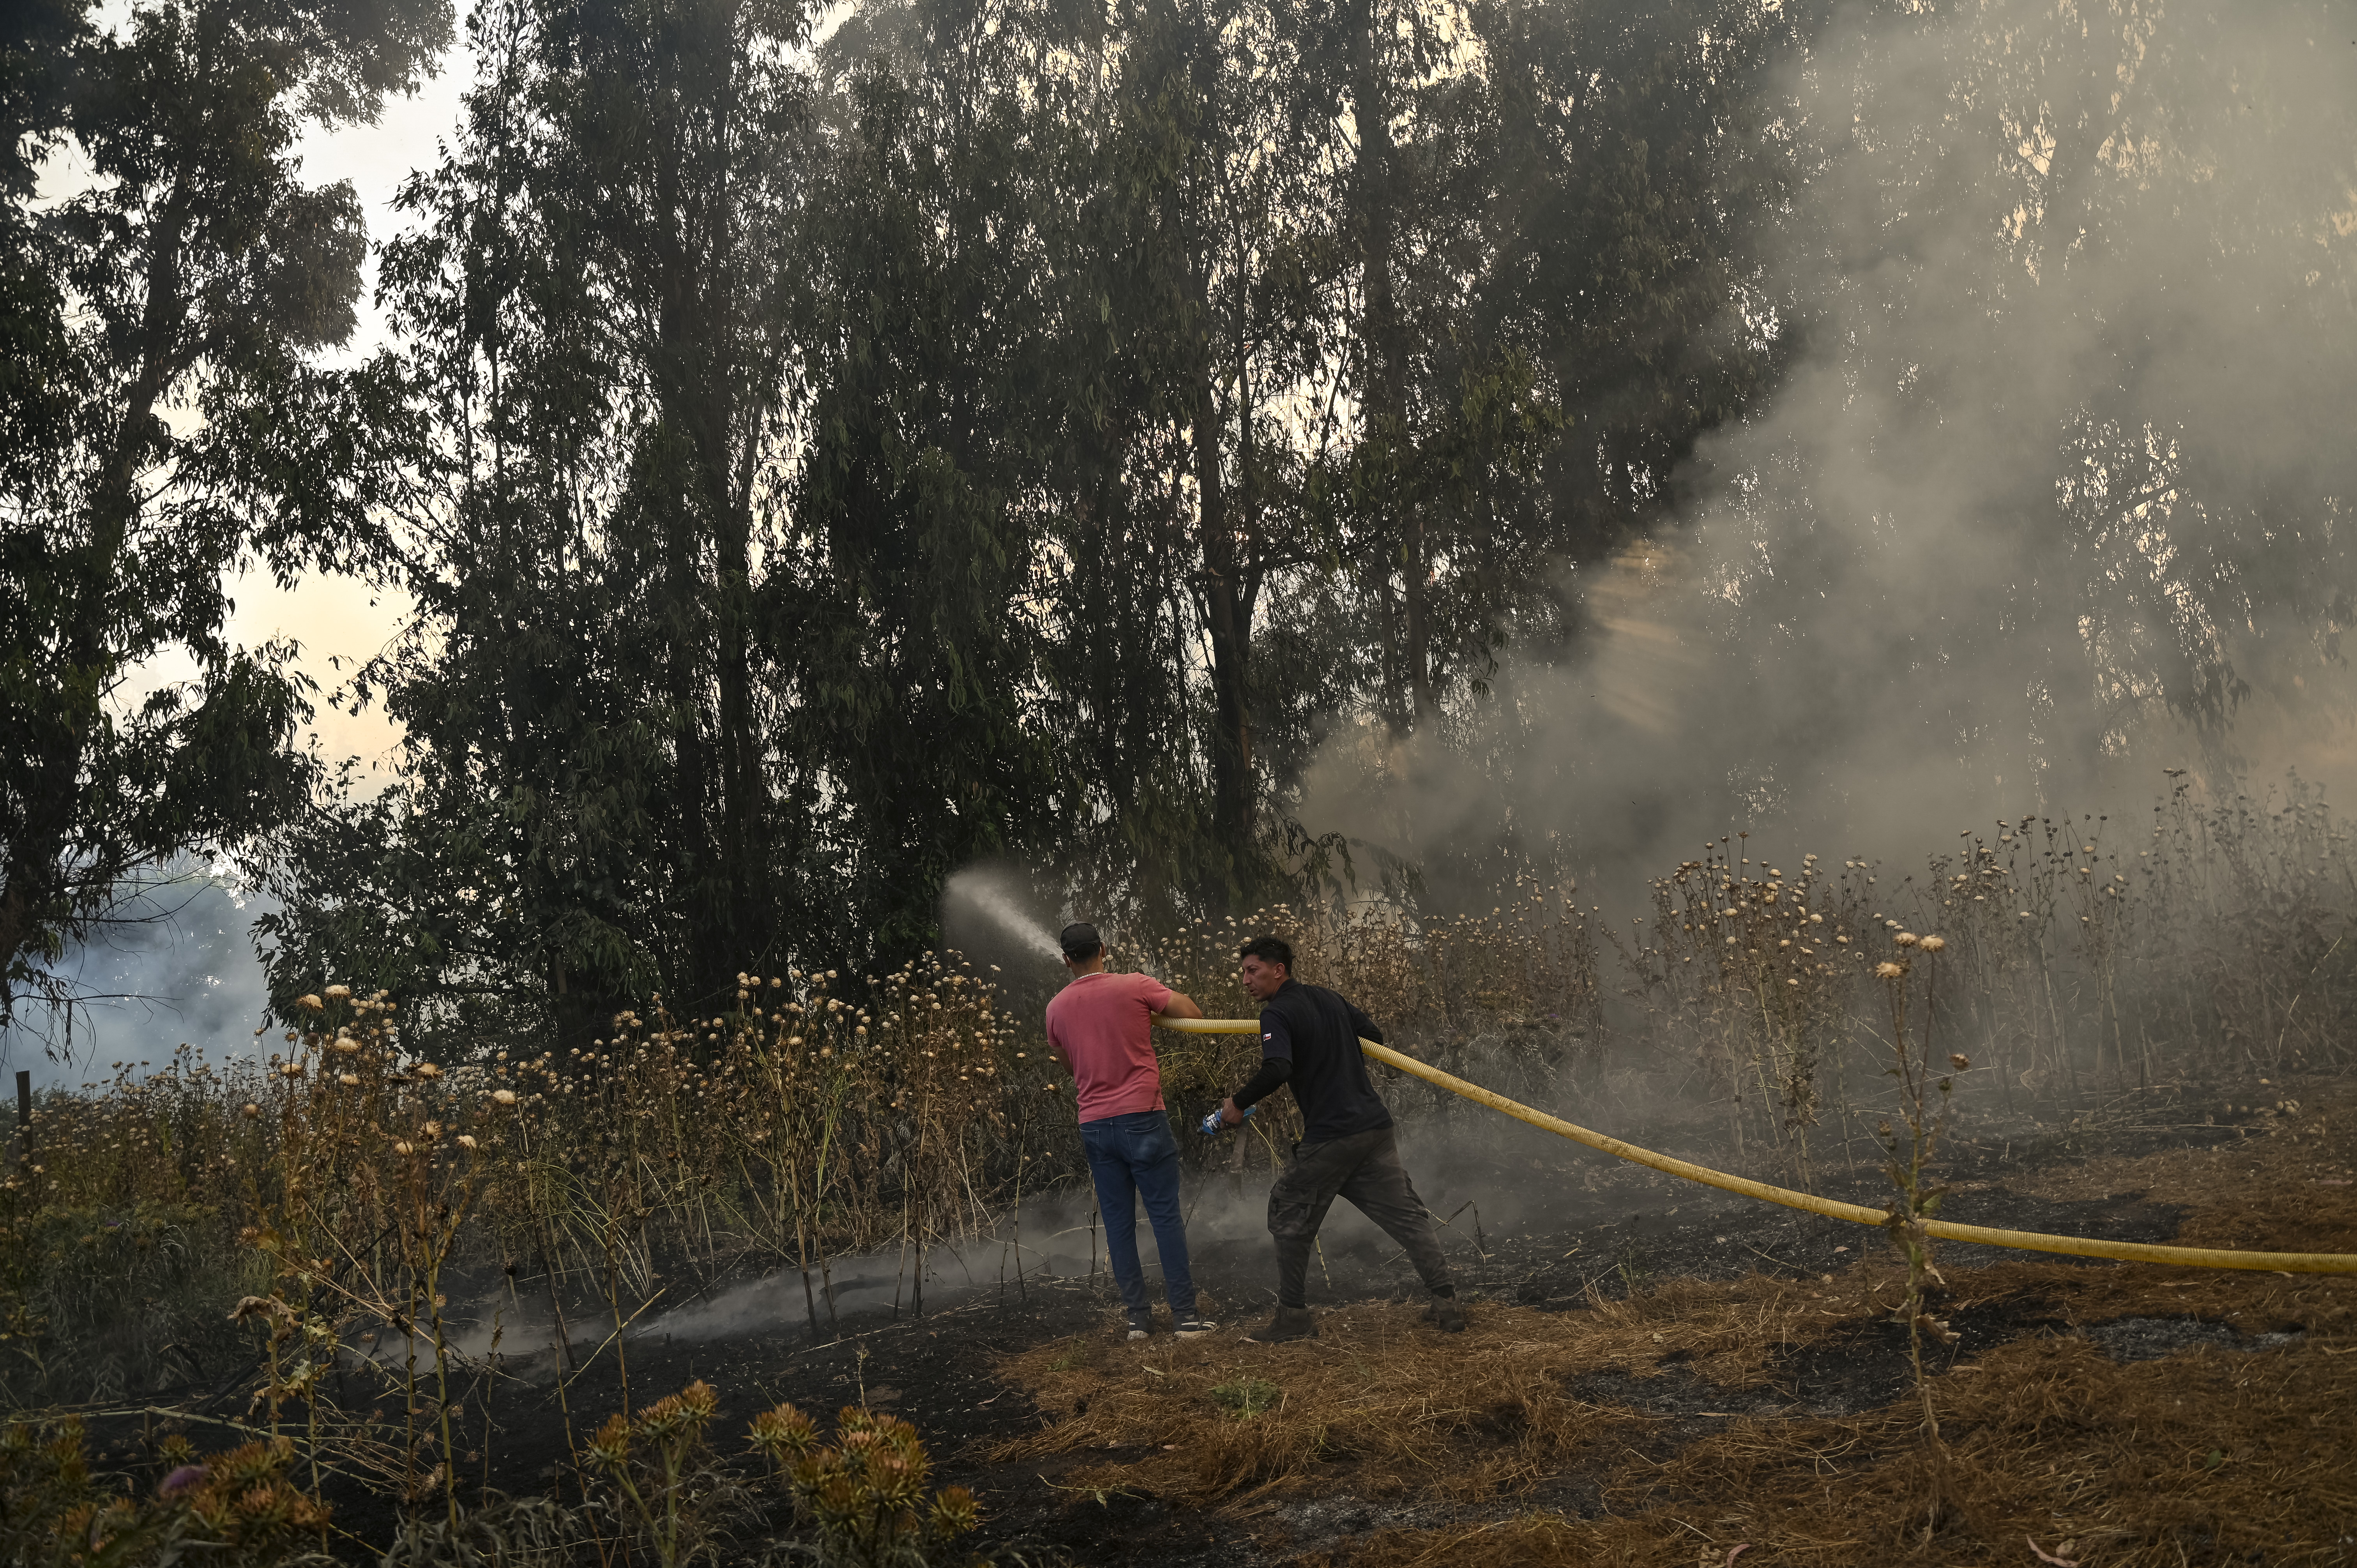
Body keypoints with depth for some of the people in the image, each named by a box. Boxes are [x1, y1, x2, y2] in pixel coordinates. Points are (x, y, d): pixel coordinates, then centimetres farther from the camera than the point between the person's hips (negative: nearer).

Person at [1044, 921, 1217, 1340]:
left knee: (1118, 1223, 9)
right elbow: (1194, 1015, -3)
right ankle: (1185, 1314, 0)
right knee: (1166, 1216, 1)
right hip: (1142, 1117, -3)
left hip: (1094, 1126, 3)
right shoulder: (1136, 986, -6)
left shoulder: (1057, 1008, 6)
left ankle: (1138, 1317, 10)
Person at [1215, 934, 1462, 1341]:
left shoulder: (1276, 1015, -10)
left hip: (1328, 1138, -7)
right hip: (1377, 1127, 7)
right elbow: (1375, 1037, 22)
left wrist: (1238, 1103, -14)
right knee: (1407, 1216, 10)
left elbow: (1277, 1070, -26)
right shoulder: (1328, 998, 13)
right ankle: (1446, 1303, 8)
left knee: (1291, 1220, 9)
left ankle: (1294, 1316, 12)